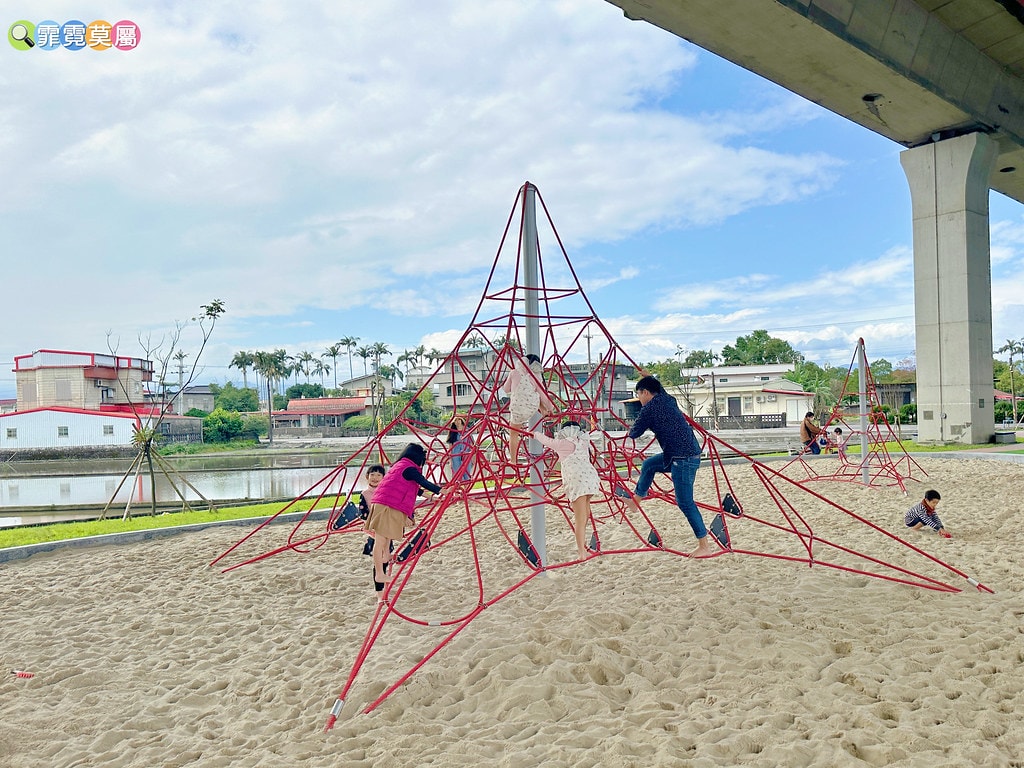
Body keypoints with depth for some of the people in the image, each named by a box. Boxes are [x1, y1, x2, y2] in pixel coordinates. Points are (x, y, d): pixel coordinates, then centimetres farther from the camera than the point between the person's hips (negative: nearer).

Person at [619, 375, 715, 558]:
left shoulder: (650, 407, -11)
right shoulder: (668, 401, 11)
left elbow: (634, 433, -5)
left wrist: (631, 430, 19)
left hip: (683, 459, -9)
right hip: (687, 453, 9)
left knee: (685, 502, -2)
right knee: (648, 464, 24)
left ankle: (705, 546, 3)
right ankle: (636, 499, 39)